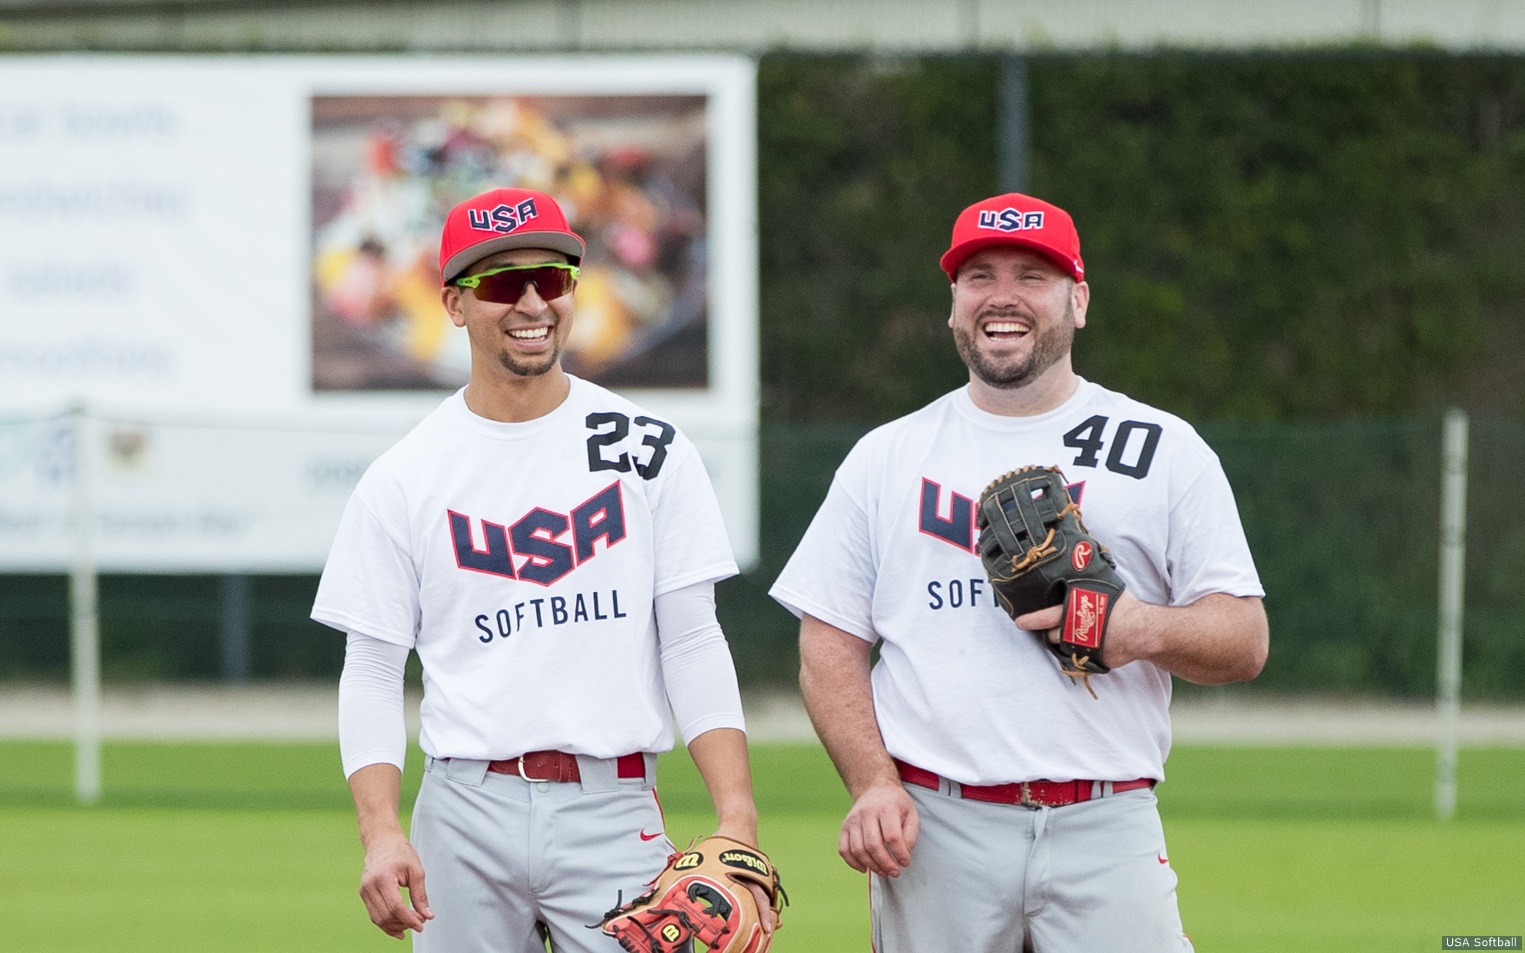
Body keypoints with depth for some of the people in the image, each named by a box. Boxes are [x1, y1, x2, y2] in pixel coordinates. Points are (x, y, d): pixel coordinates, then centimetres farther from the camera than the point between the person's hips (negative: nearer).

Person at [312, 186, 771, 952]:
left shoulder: (649, 451, 5)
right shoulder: (403, 479, 5)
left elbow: (691, 643, 4)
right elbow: (372, 674, 5)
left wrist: (736, 815, -8)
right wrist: (380, 832, -10)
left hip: (612, 808, -1)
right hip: (467, 810, 1)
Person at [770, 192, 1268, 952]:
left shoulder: (1165, 452, 10)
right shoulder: (887, 457, 13)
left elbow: (1245, 641, 6)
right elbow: (830, 645, 10)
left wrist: (1145, 629, -16)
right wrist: (873, 785, -7)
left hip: (1104, 831, -1)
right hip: (933, 832, 1)